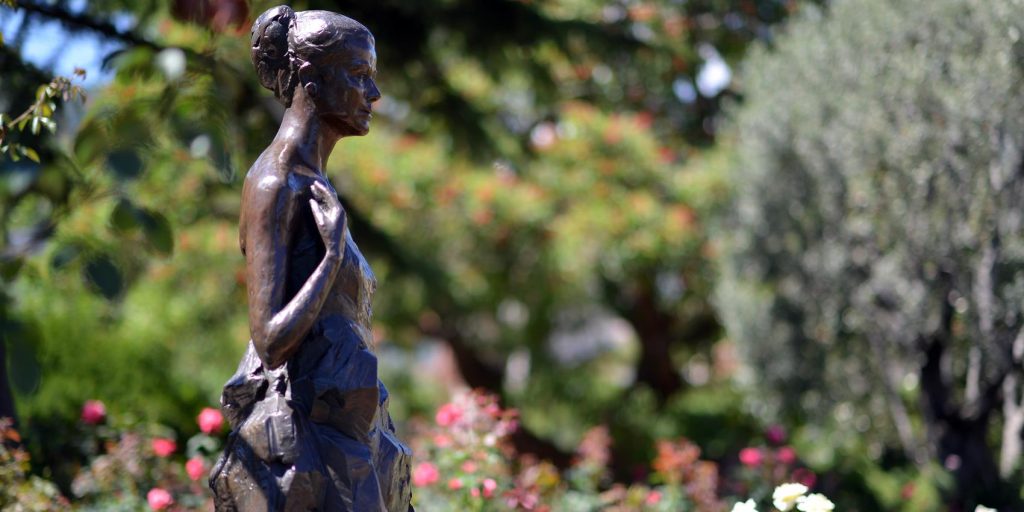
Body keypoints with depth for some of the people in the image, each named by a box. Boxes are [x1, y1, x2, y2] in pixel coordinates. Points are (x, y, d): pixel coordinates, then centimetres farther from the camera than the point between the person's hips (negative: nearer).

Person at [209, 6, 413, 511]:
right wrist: (334, 252, -18)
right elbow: (271, 342, -20)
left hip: (340, 445, 9)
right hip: (301, 449, -9)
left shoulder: (311, 184, 14)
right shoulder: (275, 185, -13)